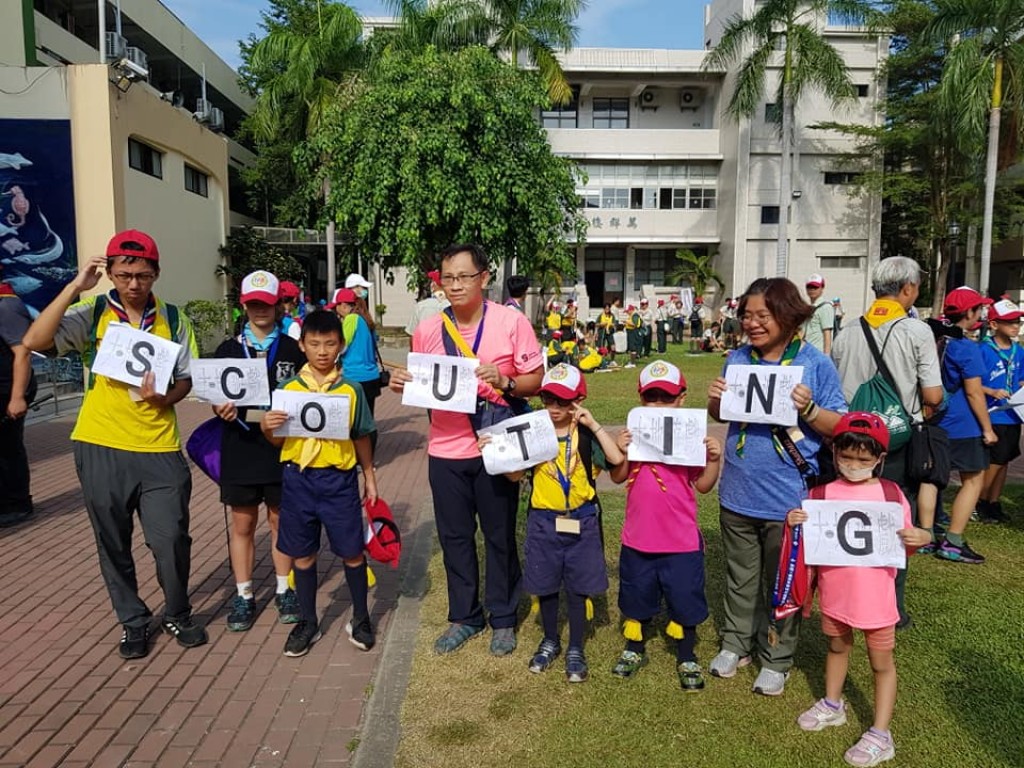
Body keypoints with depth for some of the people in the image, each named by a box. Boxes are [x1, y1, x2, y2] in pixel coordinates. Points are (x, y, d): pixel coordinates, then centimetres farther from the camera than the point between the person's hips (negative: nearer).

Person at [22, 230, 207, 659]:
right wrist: (75, 286, -17)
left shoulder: (172, 319, 3)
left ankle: (177, 615, 24)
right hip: (100, 448, 0)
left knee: (171, 539, -1)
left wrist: (163, 398, -13)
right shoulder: (91, 314, -1)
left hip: (159, 449, 0)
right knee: (113, 544, 12)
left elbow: (188, 378, 8)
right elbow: (33, 341, -16)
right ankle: (133, 622, 31)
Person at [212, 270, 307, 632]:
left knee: (281, 521, 11)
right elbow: (215, 399, 6)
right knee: (243, 524, 10)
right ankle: (243, 596, 22)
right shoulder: (227, 350, 4)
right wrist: (221, 409, -17)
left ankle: (284, 590, 25)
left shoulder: (293, 349, 2)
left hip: (282, 450, -1)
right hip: (240, 450, 1)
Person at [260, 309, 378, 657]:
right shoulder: (287, 388, 1)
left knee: (352, 551, 7)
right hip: (297, 478, 1)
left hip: (339, 478, -1)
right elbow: (278, 440, 7)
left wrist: (370, 478, 8)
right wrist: (267, 427, -14)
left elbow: (361, 437, 6)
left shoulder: (351, 389, -1)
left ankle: (360, 618, 27)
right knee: (302, 554, 12)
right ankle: (308, 622, 29)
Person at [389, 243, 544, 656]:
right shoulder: (428, 329, 1)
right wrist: (402, 384, -11)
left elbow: (537, 380, -4)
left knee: (500, 536, 11)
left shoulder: (512, 321, -8)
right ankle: (463, 617, 32)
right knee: (454, 537, 14)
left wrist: (505, 381, -23)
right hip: (446, 451, 3)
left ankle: (503, 618, 30)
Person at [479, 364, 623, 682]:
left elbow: (617, 459, -21)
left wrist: (594, 424, -21)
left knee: (577, 588, 9)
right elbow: (515, 475, -2)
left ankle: (575, 650, 27)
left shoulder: (586, 435, -6)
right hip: (544, 521, 2)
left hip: (581, 522, -1)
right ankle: (550, 642, 36)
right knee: (545, 586, 14)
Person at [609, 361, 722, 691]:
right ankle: (634, 649, 41)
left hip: (682, 540, -2)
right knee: (636, 597, 19)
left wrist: (714, 459, -20)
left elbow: (703, 485, -4)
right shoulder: (635, 433, 0)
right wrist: (620, 451, -16)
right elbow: (618, 478, 1)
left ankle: (687, 659, 33)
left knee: (685, 601, 11)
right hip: (637, 538, 3)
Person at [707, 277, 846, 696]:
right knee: (740, 576, 19)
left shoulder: (816, 364, -9)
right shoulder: (738, 358, 3)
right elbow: (720, 417, 13)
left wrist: (808, 409, -23)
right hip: (738, 492, 4)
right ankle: (736, 643, 36)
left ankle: (777, 659, 29)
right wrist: (716, 401, -8)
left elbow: (840, 427, -6)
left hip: (788, 496, -3)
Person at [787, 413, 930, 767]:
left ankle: (880, 734, 23)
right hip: (834, 593, 2)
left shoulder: (891, 493, -7)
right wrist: (794, 523, -20)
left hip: (876, 596, -2)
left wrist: (921, 537, -21)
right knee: (837, 647, 23)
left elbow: (904, 543, 0)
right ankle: (832, 705, 44)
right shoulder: (823, 494, -5)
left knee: (881, 662, 11)